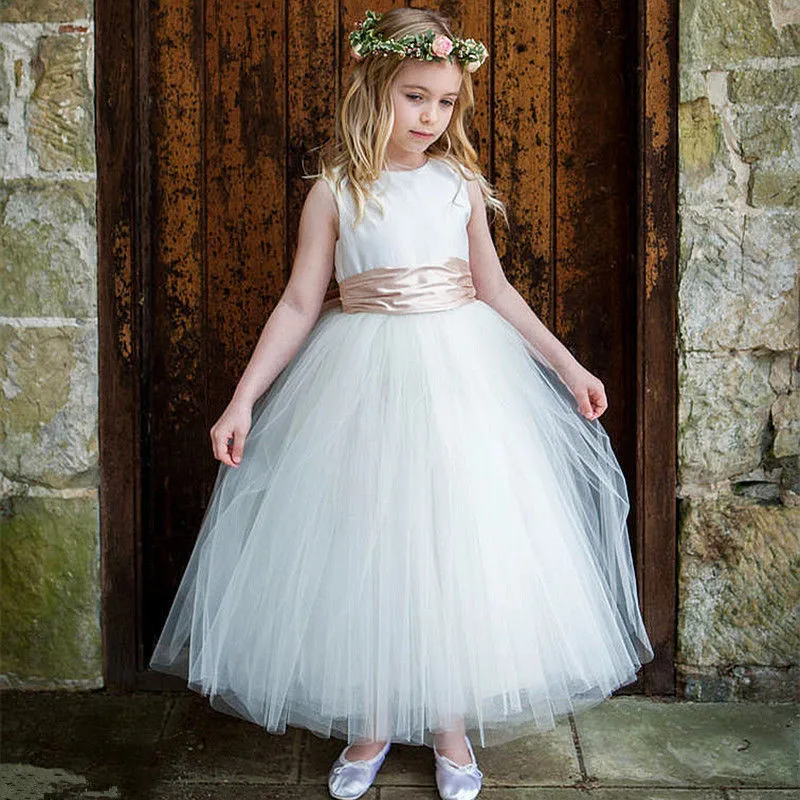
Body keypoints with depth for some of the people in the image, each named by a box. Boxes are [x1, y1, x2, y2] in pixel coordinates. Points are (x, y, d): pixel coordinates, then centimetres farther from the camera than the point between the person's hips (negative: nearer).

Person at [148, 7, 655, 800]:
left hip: (460, 375, 2)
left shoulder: (461, 184, 4)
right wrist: (243, 399, -7)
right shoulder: (335, 191, -2)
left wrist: (568, 365, 9)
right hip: (364, 379, -1)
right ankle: (373, 723, 25)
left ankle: (449, 721, 24)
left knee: (457, 545, 5)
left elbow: (495, 290, 11)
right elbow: (300, 303, -2)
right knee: (363, 548, 5)